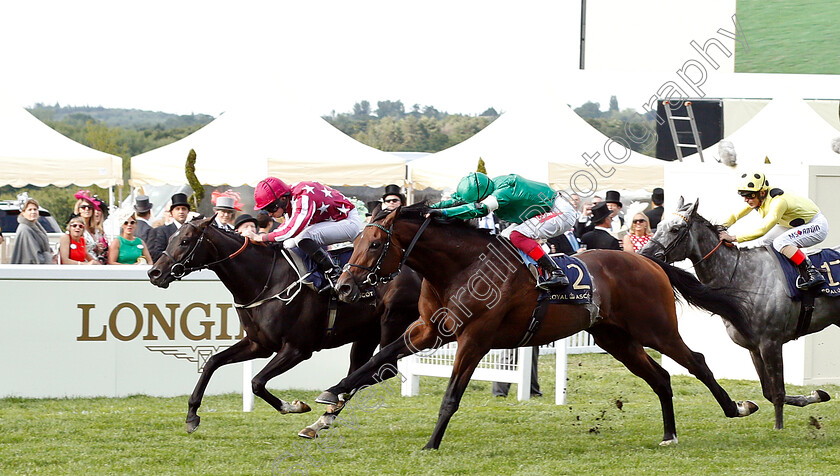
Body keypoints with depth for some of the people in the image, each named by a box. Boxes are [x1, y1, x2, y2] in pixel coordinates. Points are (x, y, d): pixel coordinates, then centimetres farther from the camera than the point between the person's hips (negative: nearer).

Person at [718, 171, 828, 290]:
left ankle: (812, 274, -26)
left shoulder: (778, 202, -34)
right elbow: (736, 215, 1)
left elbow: (762, 230, -41)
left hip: (817, 226, -9)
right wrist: (722, 228, -18)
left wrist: (733, 238, -41)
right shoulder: (757, 198, -9)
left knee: (780, 242, -29)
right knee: (764, 243, 3)